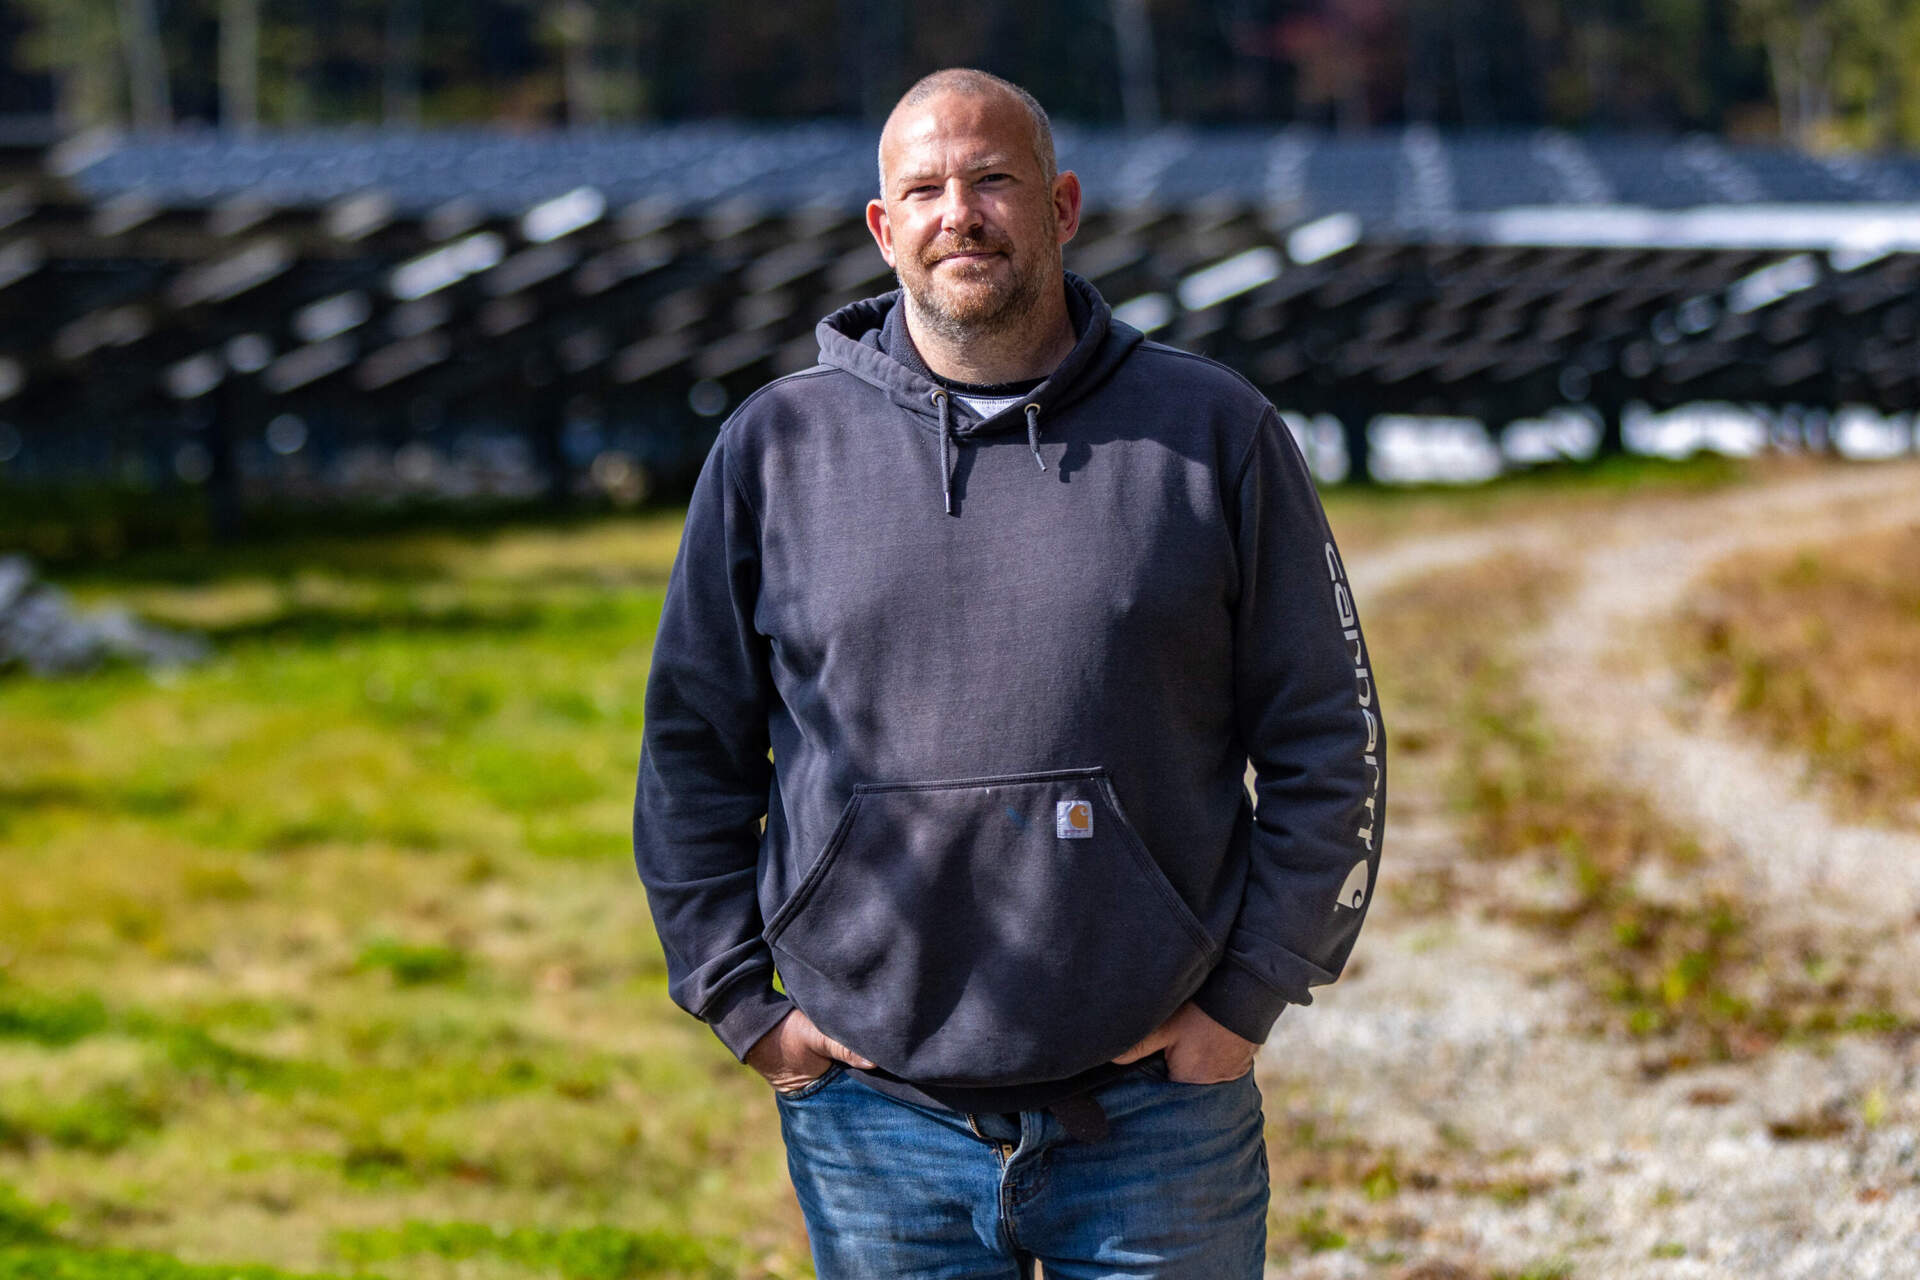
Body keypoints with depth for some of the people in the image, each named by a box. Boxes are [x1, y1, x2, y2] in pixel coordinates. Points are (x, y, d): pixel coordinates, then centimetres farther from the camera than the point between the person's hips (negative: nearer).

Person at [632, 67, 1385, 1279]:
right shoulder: (776, 448, 5)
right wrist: (742, 1002, 3)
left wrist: (1248, 997, -2)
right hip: (877, 1116, 1)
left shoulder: (1216, 433, 2)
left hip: (1153, 1115, -1)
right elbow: (692, 748, 11)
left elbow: (1326, 747, 5)